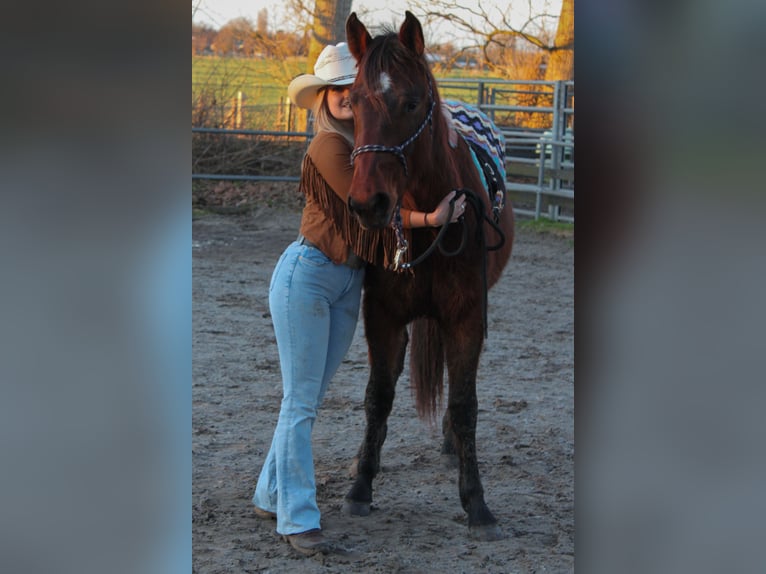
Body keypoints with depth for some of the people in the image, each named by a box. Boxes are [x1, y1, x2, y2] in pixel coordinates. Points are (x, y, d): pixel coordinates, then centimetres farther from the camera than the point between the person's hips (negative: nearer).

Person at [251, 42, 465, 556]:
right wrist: (428, 218, -23)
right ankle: (298, 519, -4)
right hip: (307, 274, -8)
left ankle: (272, 496, 24)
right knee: (300, 400, -6)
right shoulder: (328, 145, -15)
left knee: (312, 398, 13)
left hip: (349, 282, 8)